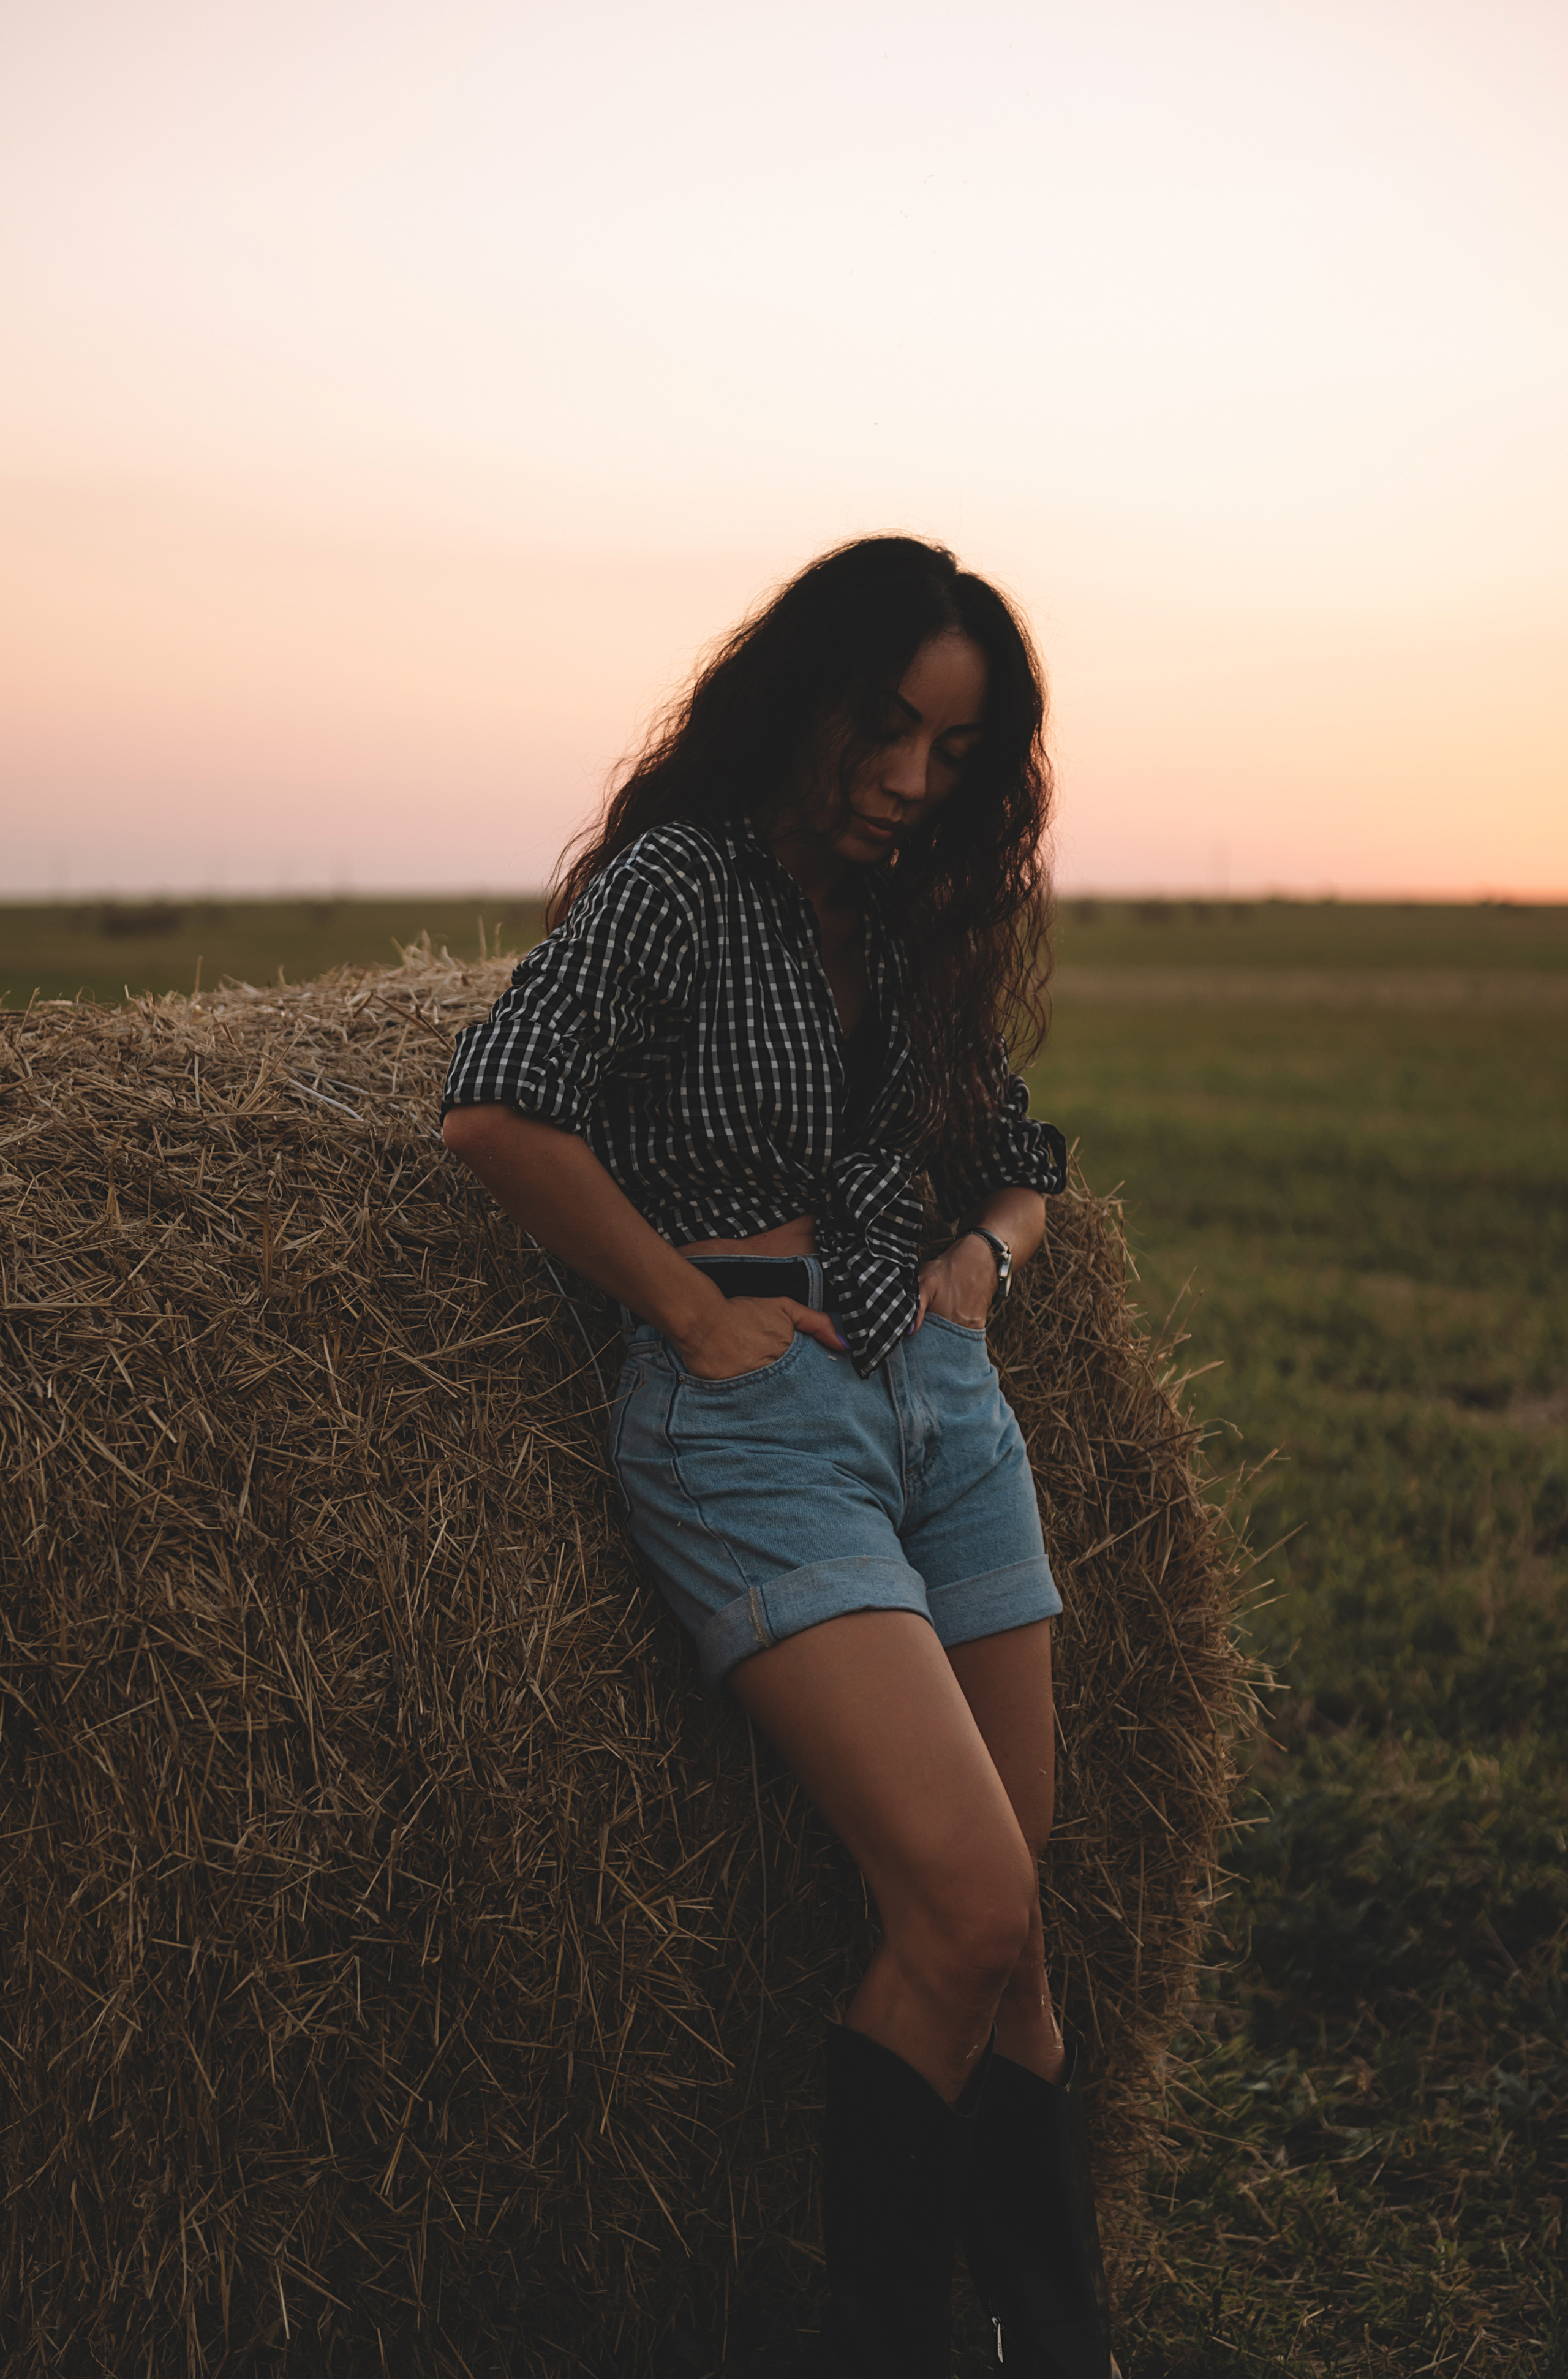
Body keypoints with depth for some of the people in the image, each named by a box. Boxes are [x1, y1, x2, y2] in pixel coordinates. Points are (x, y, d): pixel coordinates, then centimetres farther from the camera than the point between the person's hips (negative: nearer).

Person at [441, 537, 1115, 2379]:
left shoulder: (919, 930, 18)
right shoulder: (681, 877, -3)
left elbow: (1025, 1162, 29)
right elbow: (497, 1113, -17)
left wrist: (984, 1252, 7)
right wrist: (695, 1308, -12)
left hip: (944, 1399, 7)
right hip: (756, 1410, -7)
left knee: (1006, 1941, 6)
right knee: (968, 1907, -18)